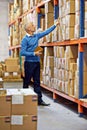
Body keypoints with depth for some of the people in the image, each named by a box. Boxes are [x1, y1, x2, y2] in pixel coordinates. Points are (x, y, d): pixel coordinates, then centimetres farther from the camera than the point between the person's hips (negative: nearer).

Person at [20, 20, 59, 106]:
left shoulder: (36, 36, 9)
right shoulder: (25, 39, -10)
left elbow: (46, 32, 18)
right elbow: (22, 52, -16)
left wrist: (55, 25, 18)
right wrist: (34, 53, -19)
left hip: (37, 62, 7)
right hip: (29, 63, -7)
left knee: (37, 82, 8)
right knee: (26, 82, 1)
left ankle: (39, 100, 10)